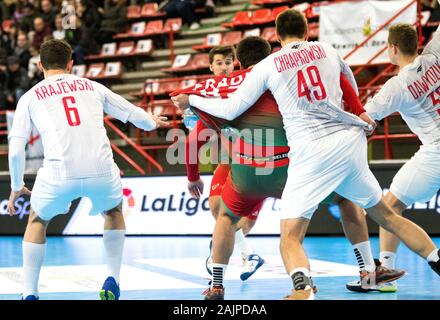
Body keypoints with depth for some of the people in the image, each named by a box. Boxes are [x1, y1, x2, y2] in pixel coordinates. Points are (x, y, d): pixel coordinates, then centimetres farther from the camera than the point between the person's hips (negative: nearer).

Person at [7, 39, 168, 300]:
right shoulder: (93, 87, 22)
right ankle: (112, 282, 24)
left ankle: (30, 294, 21)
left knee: (37, 221, 29)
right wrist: (153, 122, 56)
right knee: (114, 211, 35)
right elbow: (134, 114, 32)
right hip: (102, 170, 1)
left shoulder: (30, 97, 17)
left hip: (59, 173, -1)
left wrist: (16, 186, 29)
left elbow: (16, 151, 12)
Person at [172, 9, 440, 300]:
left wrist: (191, 100, 20)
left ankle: (304, 292, -35)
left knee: (290, 239, -7)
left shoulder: (267, 66, 4)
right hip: (350, 140, 4)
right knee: (386, 215, 23)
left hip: (311, 152, -4)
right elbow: (351, 83, 35)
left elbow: (231, 110, 4)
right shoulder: (327, 50, 15)